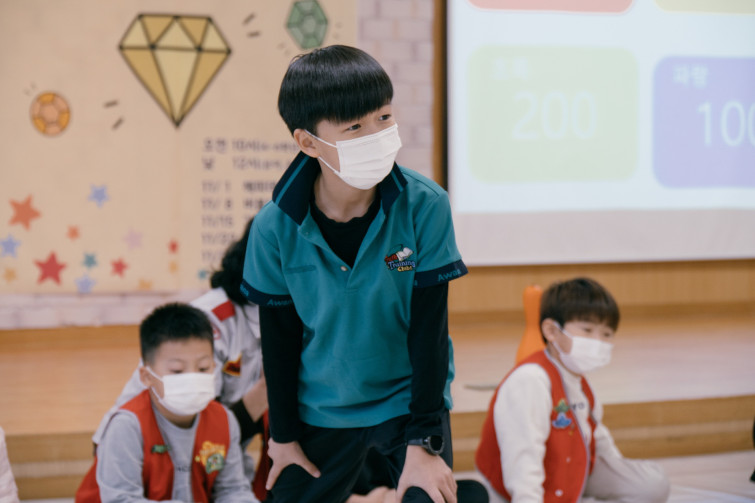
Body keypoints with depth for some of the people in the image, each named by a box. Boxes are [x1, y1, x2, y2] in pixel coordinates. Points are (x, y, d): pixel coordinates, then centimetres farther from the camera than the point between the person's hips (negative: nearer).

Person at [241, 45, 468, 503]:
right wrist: (284, 435, 4)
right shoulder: (275, 228, -16)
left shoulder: (425, 206, -19)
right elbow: (279, 339, -3)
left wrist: (423, 442, -15)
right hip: (322, 412, 2)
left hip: (411, 400, -2)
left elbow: (429, 331, -15)